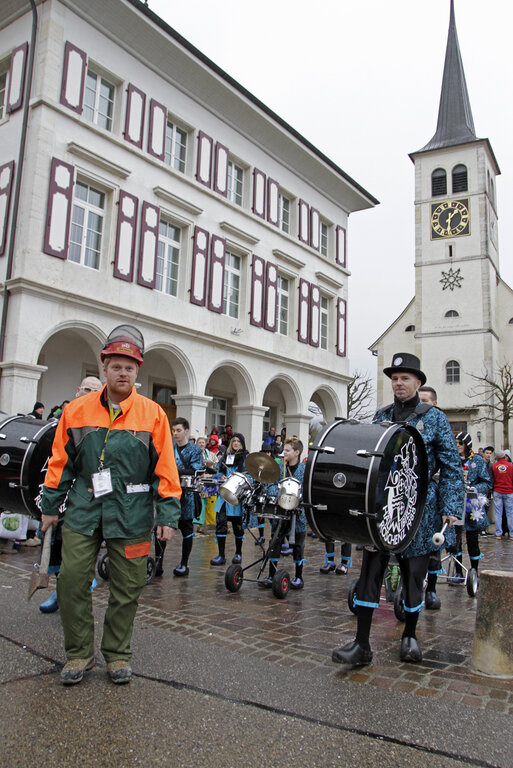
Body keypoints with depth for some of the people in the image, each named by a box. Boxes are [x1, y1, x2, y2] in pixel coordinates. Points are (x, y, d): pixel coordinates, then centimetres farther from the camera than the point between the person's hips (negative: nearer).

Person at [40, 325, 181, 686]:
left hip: (132, 514, -1)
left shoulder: (153, 414, -1)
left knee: (126, 589, 8)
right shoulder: (77, 410, 4)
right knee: (72, 579, 0)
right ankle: (79, 653, 21)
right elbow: (61, 462, 10)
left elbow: (165, 468, -1)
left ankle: (117, 654, 27)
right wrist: (51, 506, 11)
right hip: (84, 509, 2)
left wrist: (167, 515, -5)